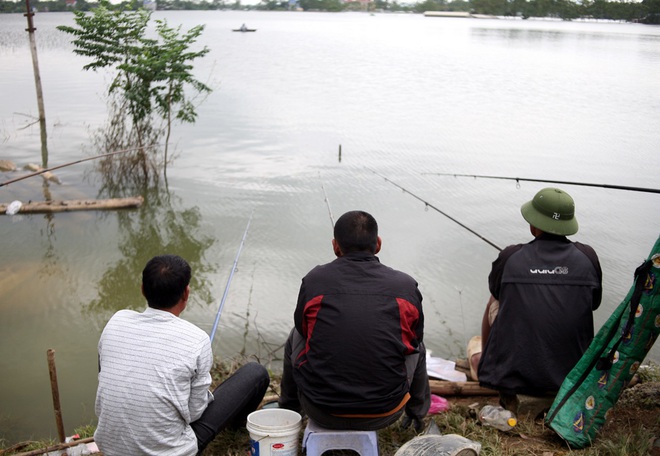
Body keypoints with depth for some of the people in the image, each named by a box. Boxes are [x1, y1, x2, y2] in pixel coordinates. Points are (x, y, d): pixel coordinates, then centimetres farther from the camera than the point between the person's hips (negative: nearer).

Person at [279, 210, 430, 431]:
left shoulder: (314, 281, -6)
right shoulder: (405, 286, -4)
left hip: (321, 413, 0)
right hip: (383, 415, 0)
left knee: (296, 337, 28)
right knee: (417, 345, 27)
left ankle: (287, 411, 47)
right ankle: (418, 416, 46)